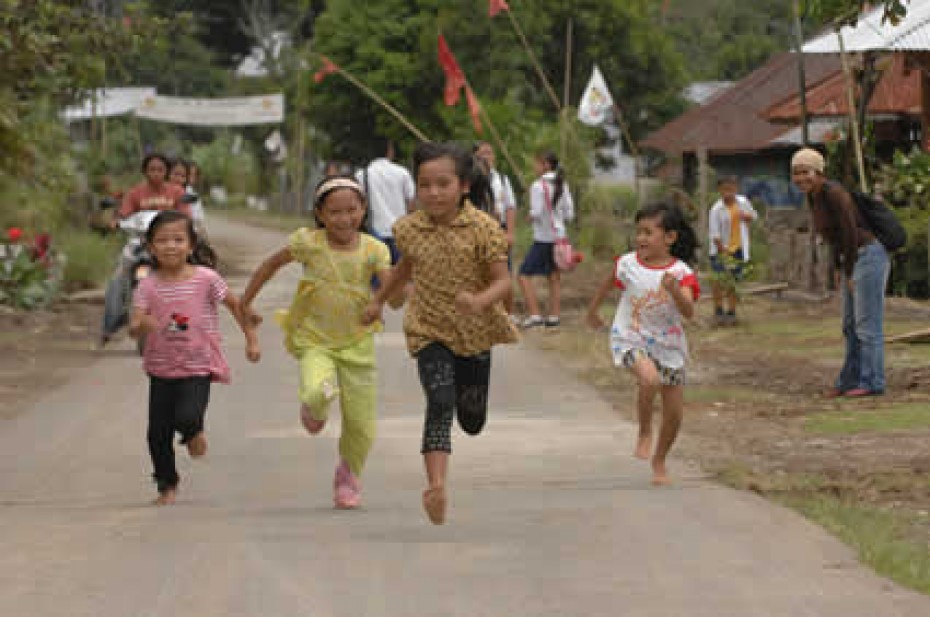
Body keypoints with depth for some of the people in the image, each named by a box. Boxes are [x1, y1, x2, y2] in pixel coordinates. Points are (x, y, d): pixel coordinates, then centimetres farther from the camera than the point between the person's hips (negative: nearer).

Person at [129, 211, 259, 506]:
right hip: (161, 368, 2)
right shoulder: (148, 285, -6)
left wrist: (251, 339, 8)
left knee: (186, 418, -23)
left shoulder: (206, 279, -9)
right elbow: (134, 327, -13)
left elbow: (235, 304, 5)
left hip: (198, 367, -2)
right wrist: (141, 326, -36)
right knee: (158, 433, 3)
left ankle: (194, 432, 16)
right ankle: (167, 484, 26)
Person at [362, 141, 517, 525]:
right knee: (440, 403, -22)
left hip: (474, 333, 0)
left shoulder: (482, 228, -15)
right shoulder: (409, 229, -5)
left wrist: (479, 302, -35)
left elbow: (502, 280, -15)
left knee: (471, 422, 14)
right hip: (429, 332, 0)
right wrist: (379, 300, 27)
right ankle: (436, 485, -32)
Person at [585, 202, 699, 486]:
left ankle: (659, 462, 34)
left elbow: (689, 312, -27)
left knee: (675, 412, 7)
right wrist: (592, 311, 27)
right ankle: (644, 433, -7)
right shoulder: (628, 264, -7)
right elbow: (608, 284, 15)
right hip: (631, 339, -1)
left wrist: (674, 290, -45)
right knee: (650, 379, -33)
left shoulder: (682, 273, -14)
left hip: (669, 347, 1)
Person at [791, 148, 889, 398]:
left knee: (867, 323, -7)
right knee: (851, 325, 14)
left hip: (869, 255, -10)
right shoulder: (813, 196, 9)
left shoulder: (834, 193, -19)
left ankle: (872, 382, -3)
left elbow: (850, 232, -20)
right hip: (853, 260, 10)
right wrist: (839, 268, 13)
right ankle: (850, 380, 20)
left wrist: (849, 273, -14)